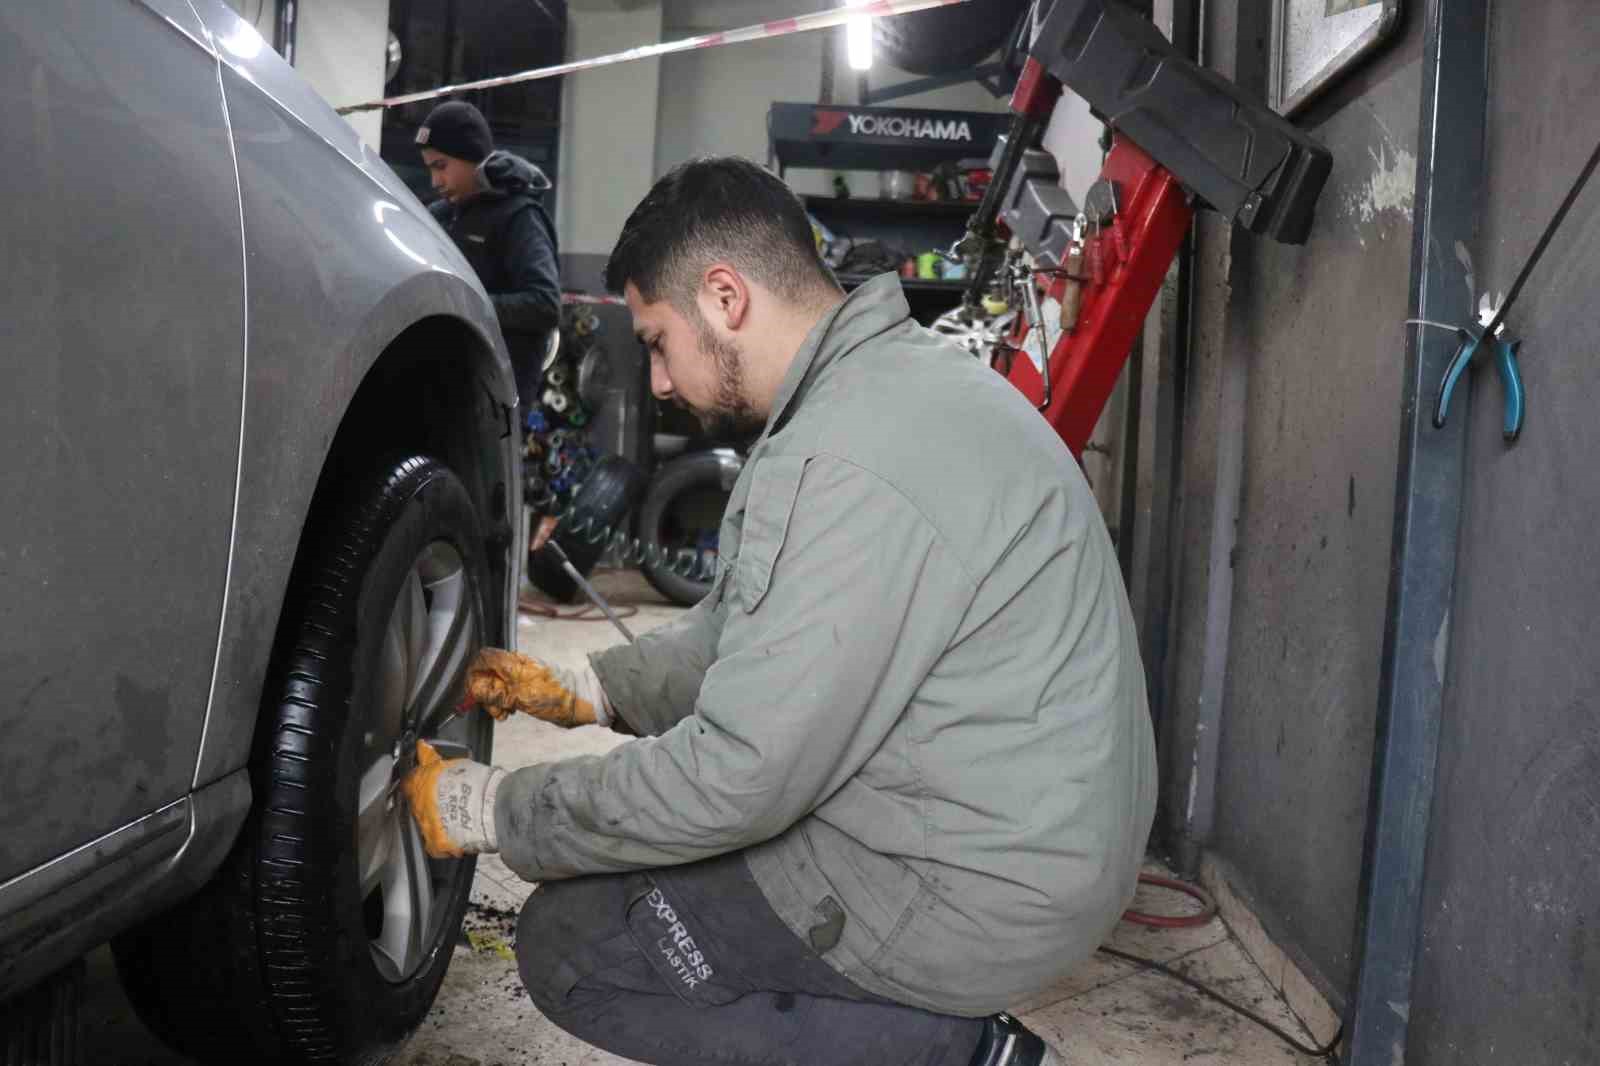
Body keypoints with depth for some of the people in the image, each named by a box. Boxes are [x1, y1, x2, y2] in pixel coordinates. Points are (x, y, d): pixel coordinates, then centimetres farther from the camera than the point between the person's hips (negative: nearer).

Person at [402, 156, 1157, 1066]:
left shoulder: (845, 468, -27)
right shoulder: (902, 376, 7)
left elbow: (740, 778, -24)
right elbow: (748, 626, 16)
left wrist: (487, 811, -11)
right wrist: (583, 691, 9)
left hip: (981, 895, -10)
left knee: (568, 947, -3)